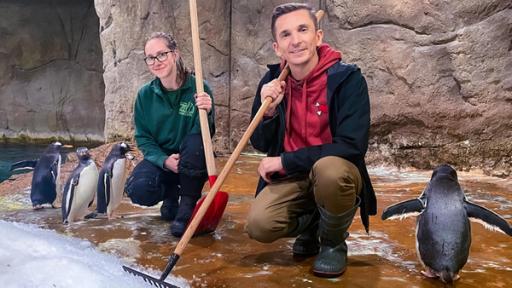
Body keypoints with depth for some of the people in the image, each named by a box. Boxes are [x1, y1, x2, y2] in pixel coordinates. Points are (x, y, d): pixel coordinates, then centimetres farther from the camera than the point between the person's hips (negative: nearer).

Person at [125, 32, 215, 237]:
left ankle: (188, 205, -15)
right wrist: (164, 160, -20)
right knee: (138, 191, -27)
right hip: (160, 159, 2)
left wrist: (206, 113, -41)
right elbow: (143, 138, -1)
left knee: (195, 139, -35)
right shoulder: (145, 95, -3)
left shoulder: (198, 89, -13)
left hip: (192, 164, -2)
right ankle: (171, 194, 12)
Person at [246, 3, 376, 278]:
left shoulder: (348, 78, -16)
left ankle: (334, 243, -6)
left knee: (329, 169, -37)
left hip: (337, 174, -3)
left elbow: (353, 145, -24)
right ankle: (310, 225, 14)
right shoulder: (272, 81, -3)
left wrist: (285, 161, -21)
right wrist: (269, 110, -19)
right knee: (259, 226, -22)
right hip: (291, 178, 3)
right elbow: (260, 145, 3)